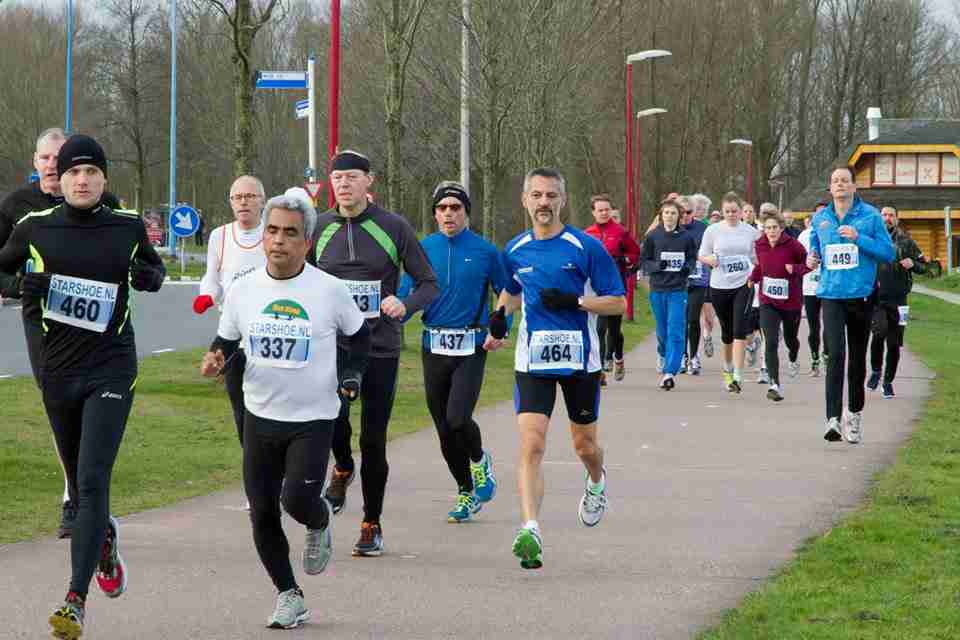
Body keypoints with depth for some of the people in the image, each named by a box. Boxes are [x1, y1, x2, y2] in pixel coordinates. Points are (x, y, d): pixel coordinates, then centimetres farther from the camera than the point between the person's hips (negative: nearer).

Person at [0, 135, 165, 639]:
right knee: (79, 484, 14)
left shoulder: (127, 227, 1)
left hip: (111, 369, -2)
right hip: (59, 368, 3)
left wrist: (148, 276, -5)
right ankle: (105, 538, 48)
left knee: (93, 481, -15)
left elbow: (154, 268, 19)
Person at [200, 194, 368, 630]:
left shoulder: (330, 290, -7)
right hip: (261, 415, 3)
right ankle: (288, 595, 19)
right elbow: (225, 340, 13)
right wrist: (215, 359, -9)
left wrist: (352, 375, -4)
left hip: (314, 418, -3)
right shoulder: (243, 290, -1)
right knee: (262, 513, 2)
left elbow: (359, 335, 10)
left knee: (298, 499, -18)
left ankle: (320, 525, 20)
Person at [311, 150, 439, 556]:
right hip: (332, 343, 1)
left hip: (380, 347, -1)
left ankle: (372, 525, 18)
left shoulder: (394, 228, -1)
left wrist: (405, 305, -18)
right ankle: (342, 469, 9)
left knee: (373, 440, 3)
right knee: (332, 416, -24)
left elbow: (429, 285, 2)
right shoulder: (319, 228, 6)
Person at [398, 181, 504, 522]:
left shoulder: (485, 251, -1)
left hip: (470, 349, -3)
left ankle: (480, 461, 14)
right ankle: (466, 492, 24)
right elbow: (407, 294, 6)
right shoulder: (424, 249, 5)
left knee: (458, 420, -19)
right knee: (444, 429, 6)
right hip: (434, 348, 3)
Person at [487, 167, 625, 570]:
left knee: (585, 445, 15)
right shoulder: (515, 251, 5)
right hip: (533, 361, 2)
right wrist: (500, 315, 6)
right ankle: (530, 530, -21)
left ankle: (596, 483, 51)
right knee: (531, 445, -15)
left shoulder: (585, 247, -7)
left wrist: (574, 301, -19)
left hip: (580, 360, -1)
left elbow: (618, 302, -5)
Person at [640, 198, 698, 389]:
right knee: (662, 332, 11)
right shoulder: (652, 237, 1)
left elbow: (693, 258, 12)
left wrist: (688, 267, -10)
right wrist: (657, 266, -15)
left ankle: (670, 372, -15)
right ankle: (666, 356, 40)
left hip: (678, 290, -2)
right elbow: (643, 261, 4)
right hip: (657, 289, 2)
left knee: (675, 332, -11)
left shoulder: (686, 237, 0)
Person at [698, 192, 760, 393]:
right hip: (719, 286, 1)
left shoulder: (751, 231, 3)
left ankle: (738, 376, -17)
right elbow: (702, 255, 9)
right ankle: (728, 368, 36)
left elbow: (758, 258, 13)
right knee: (727, 331, 13)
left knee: (740, 330, -15)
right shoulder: (713, 230, 2)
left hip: (743, 285, -1)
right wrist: (711, 260, -13)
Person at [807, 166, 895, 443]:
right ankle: (833, 419, -21)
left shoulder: (871, 216, -1)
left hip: (861, 294, 0)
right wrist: (811, 260, 1)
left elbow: (888, 252, -5)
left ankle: (855, 414, 29)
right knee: (836, 354, -16)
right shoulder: (820, 219, 9)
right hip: (831, 294, 1)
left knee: (857, 357, 11)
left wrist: (859, 238, -16)